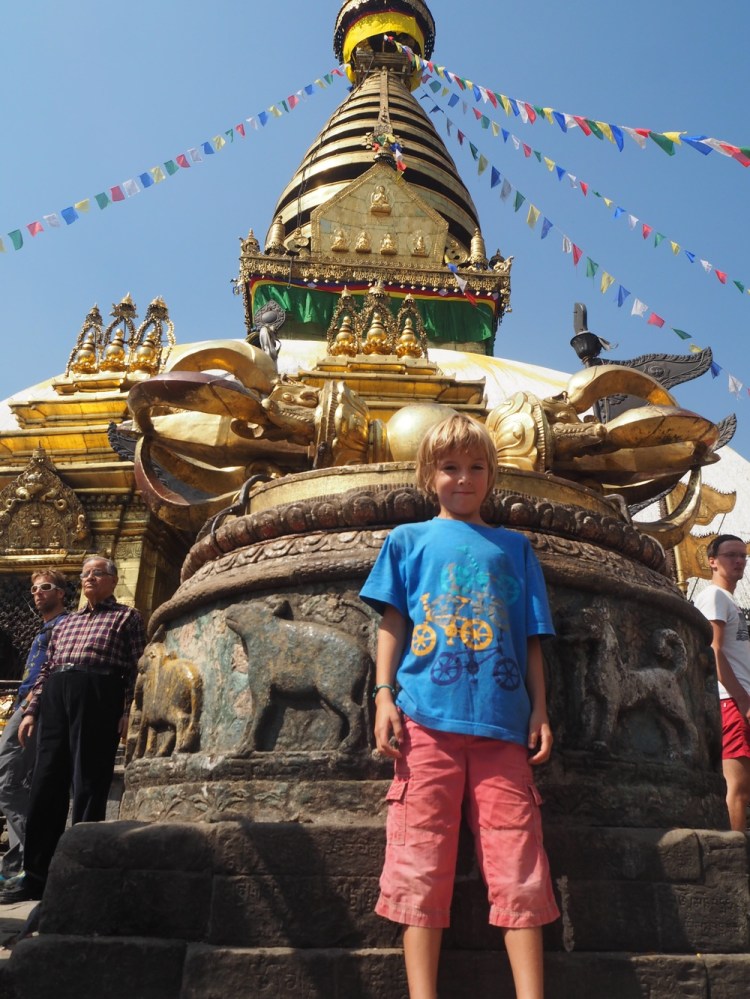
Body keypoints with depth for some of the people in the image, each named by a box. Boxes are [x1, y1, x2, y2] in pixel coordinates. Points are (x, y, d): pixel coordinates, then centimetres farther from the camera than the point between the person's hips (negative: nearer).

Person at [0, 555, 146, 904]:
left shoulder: (127, 616, 10)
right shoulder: (65, 623, 27)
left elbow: (137, 667, 0)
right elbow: (46, 671, 24)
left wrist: (128, 712, -11)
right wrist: (31, 710, 13)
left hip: (97, 696, -5)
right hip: (56, 697, 6)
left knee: (88, 784, -5)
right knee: (45, 783, 3)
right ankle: (37, 875, 11)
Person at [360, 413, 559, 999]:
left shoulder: (514, 546, 20)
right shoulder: (409, 539, 17)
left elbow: (531, 637, 16)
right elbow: (392, 622, 11)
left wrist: (540, 709, 6)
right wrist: (384, 695, -1)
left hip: (502, 720, 1)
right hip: (426, 717, -1)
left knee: (519, 867, 0)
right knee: (421, 864, -1)